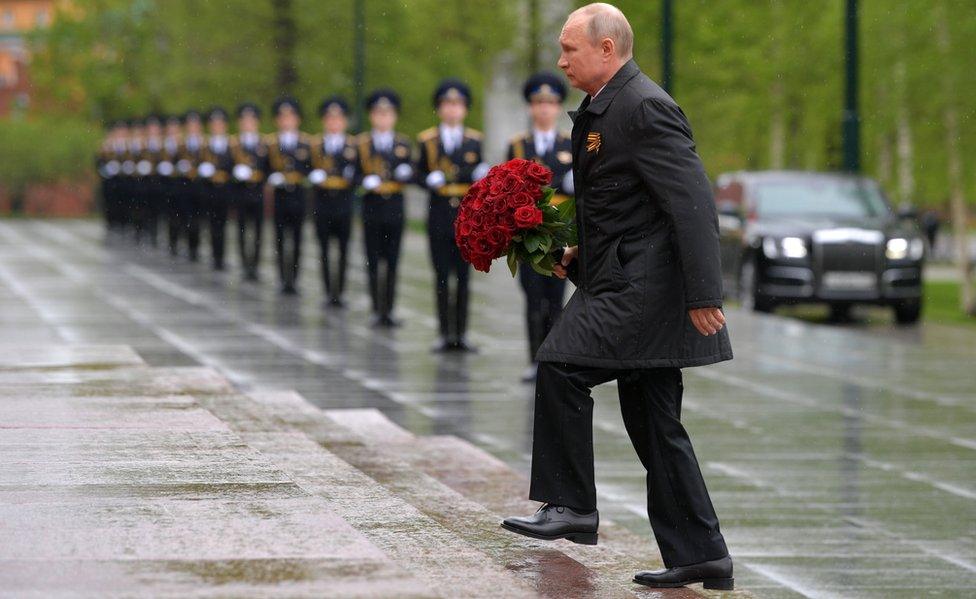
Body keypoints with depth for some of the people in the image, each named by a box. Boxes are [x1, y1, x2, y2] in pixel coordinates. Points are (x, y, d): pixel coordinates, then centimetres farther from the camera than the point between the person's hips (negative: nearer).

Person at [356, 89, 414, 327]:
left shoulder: (403, 143, 8)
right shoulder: (361, 143, 4)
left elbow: (410, 174, 6)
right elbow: (354, 173, 2)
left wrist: (405, 173, -16)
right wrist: (366, 181, -18)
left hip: (395, 207, 1)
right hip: (372, 206, -1)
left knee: (392, 261, 1)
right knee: (374, 261, 1)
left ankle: (388, 310, 4)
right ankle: (377, 310, 5)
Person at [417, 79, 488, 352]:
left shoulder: (474, 140, 8)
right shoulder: (427, 140, 5)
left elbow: (478, 175, 10)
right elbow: (420, 173, 7)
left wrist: (481, 174, -12)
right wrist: (430, 180, -14)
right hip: (440, 214, -1)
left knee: (464, 276, 1)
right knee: (442, 275, 1)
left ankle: (461, 334, 4)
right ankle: (445, 334, 5)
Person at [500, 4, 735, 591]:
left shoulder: (644, 107, -14)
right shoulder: (605, 109, 18)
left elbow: (693, 201, -20)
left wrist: (704, 295, -24)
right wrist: (580, 255, 13)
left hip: (643, 284, -11)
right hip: (630, 282, 11)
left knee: (561, 365, -17)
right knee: (655, 425, 9)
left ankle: (571, 505, -9)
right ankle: (699, 555, 12)